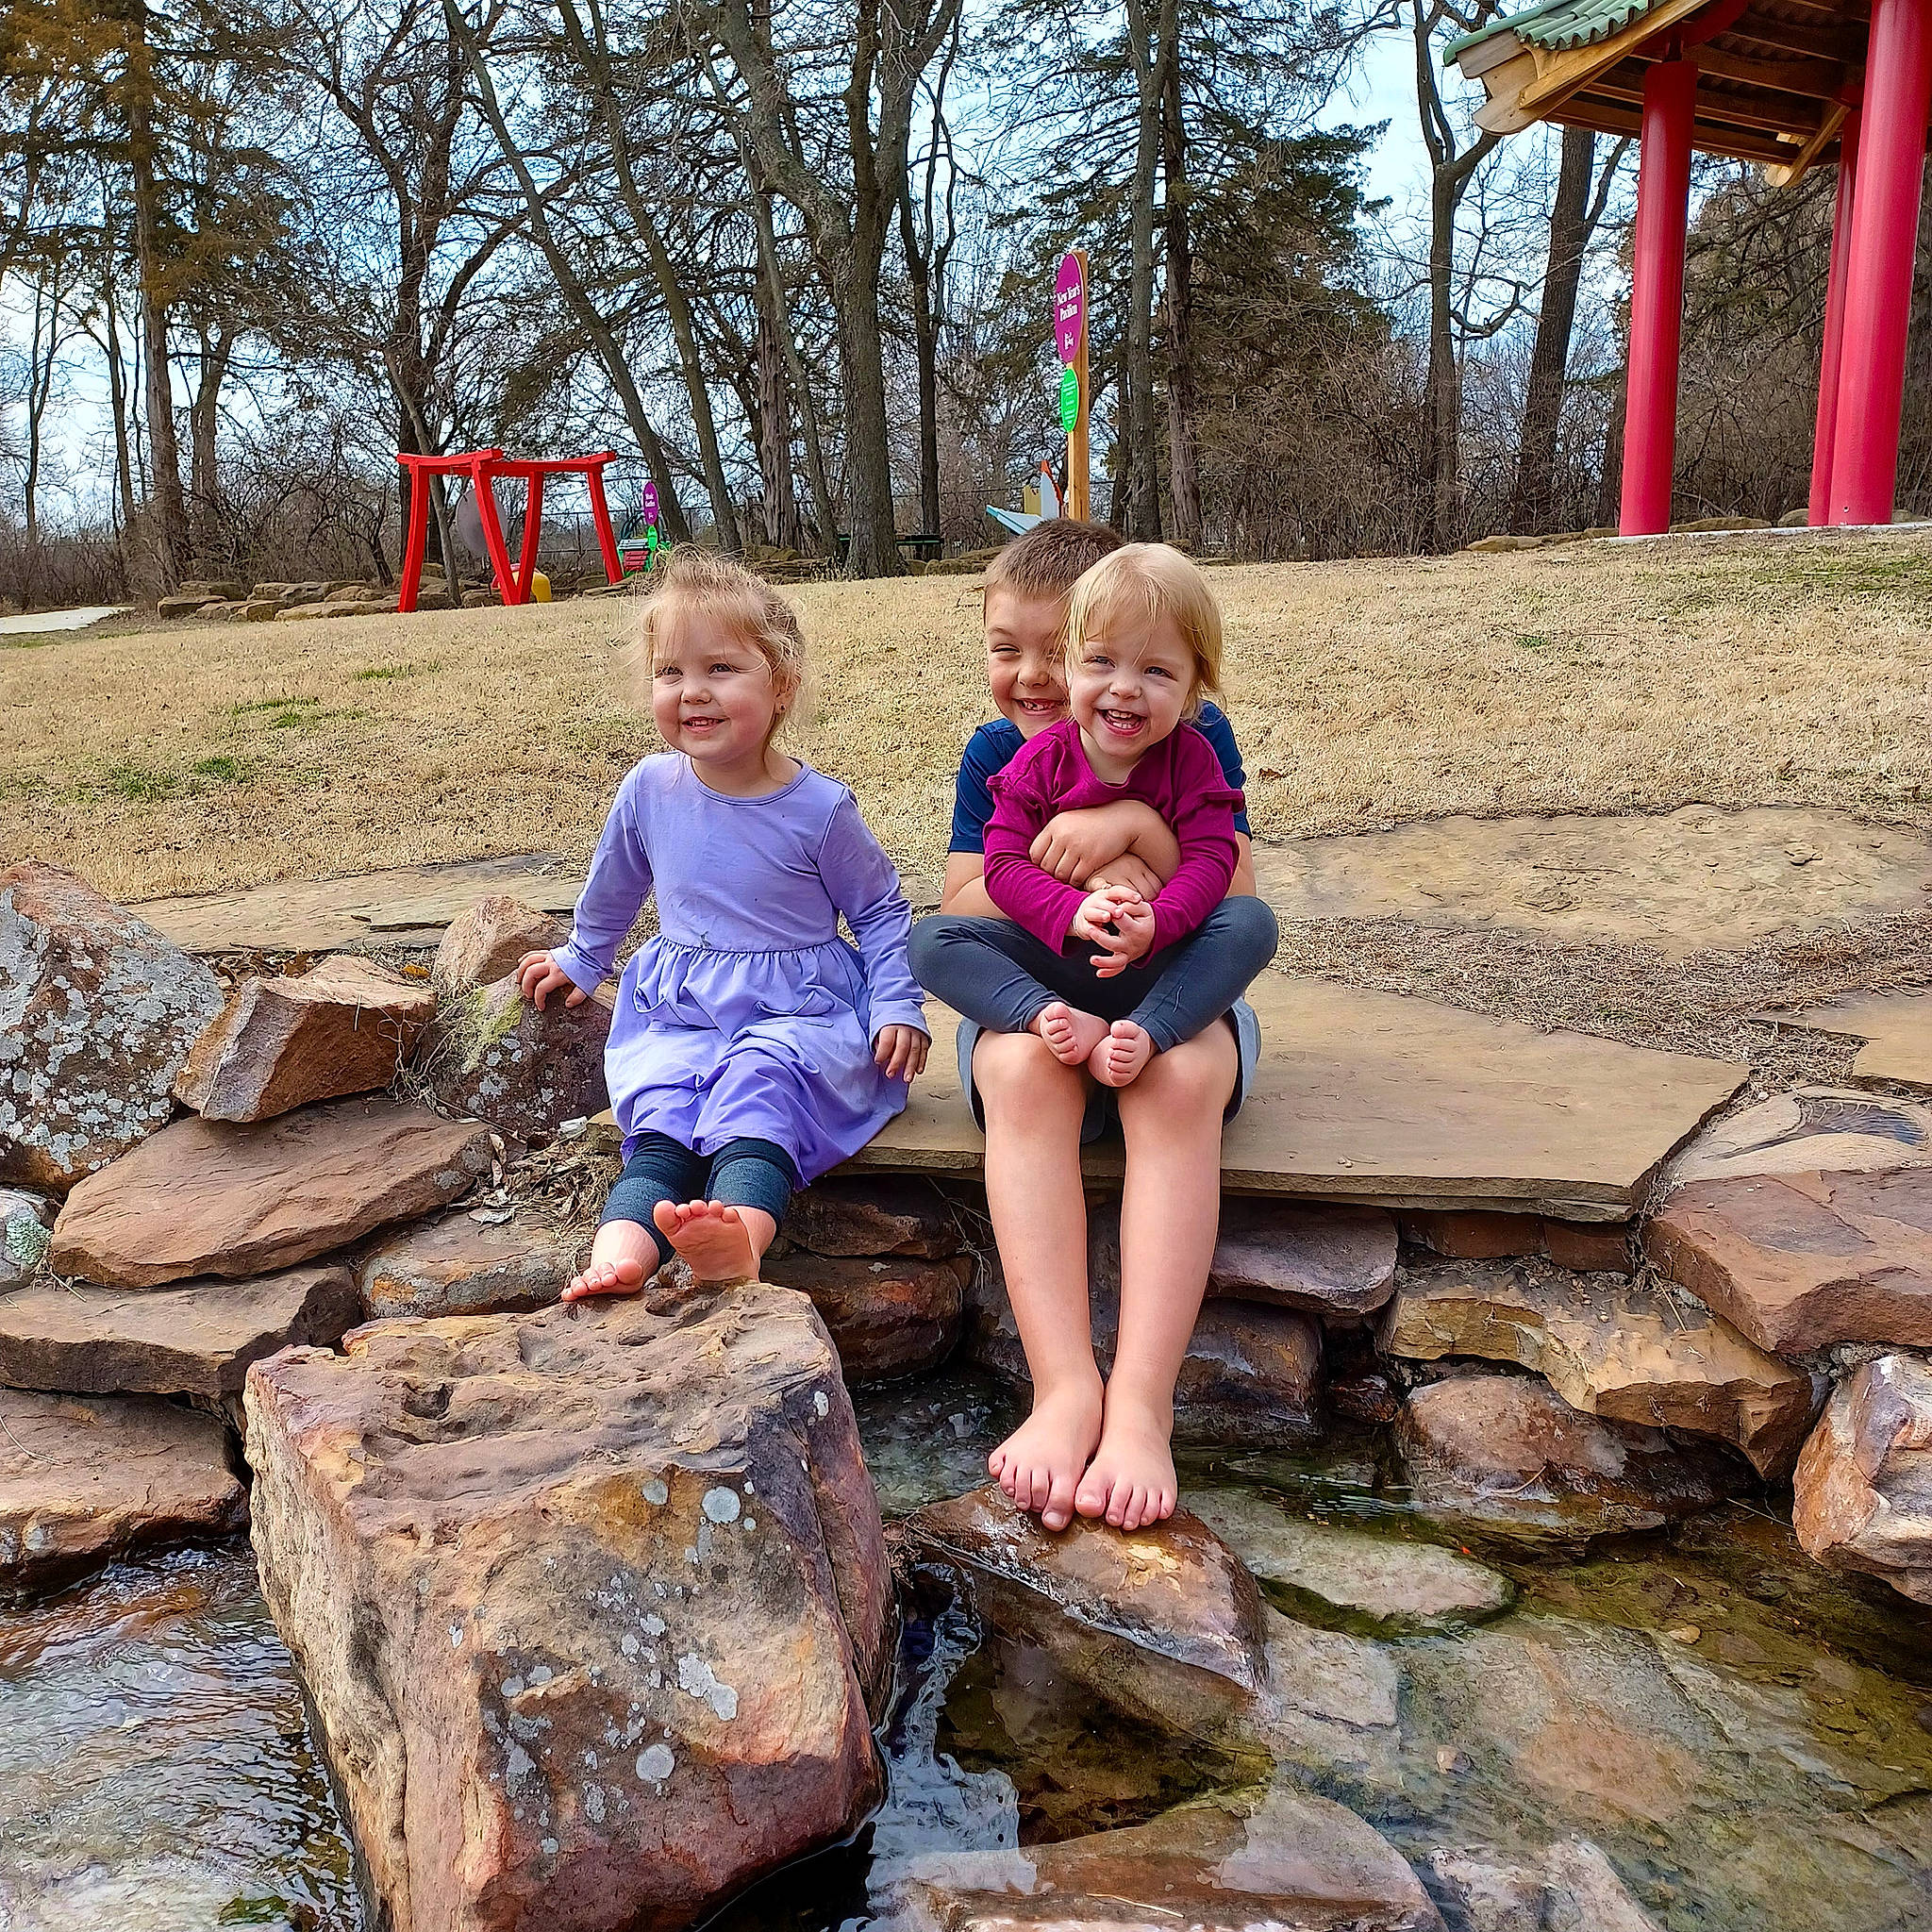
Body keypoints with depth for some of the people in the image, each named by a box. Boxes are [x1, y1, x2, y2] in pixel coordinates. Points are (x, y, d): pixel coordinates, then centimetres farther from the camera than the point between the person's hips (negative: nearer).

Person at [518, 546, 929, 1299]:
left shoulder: (819, 807, -7)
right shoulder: (649, 790, 2)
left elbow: (881, 910, 6)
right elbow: (613, 889, 23)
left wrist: (898, 1005, -5)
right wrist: (581, 960, 36)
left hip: (798, 1007, -3)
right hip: (678, 1009, 4)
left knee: (759, 1078, -35)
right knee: (660, 1111, -25)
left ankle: (741, 1231, -59)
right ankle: (622, 1246, -48)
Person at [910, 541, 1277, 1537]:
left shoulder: (1192, 755, 7)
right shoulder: (1035, 756, 7)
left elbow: (1214, 867, -8)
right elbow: (1001, 868, -6)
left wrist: (1153, 918, -30)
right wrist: (1069, 909, -28)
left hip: (1166, 978, 0)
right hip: (1037, 976, 1)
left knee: (1185, 1079, -38)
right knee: (1021, 1073, -37)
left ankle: (1142, 1400, -43)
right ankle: (1063, 1387, -44)